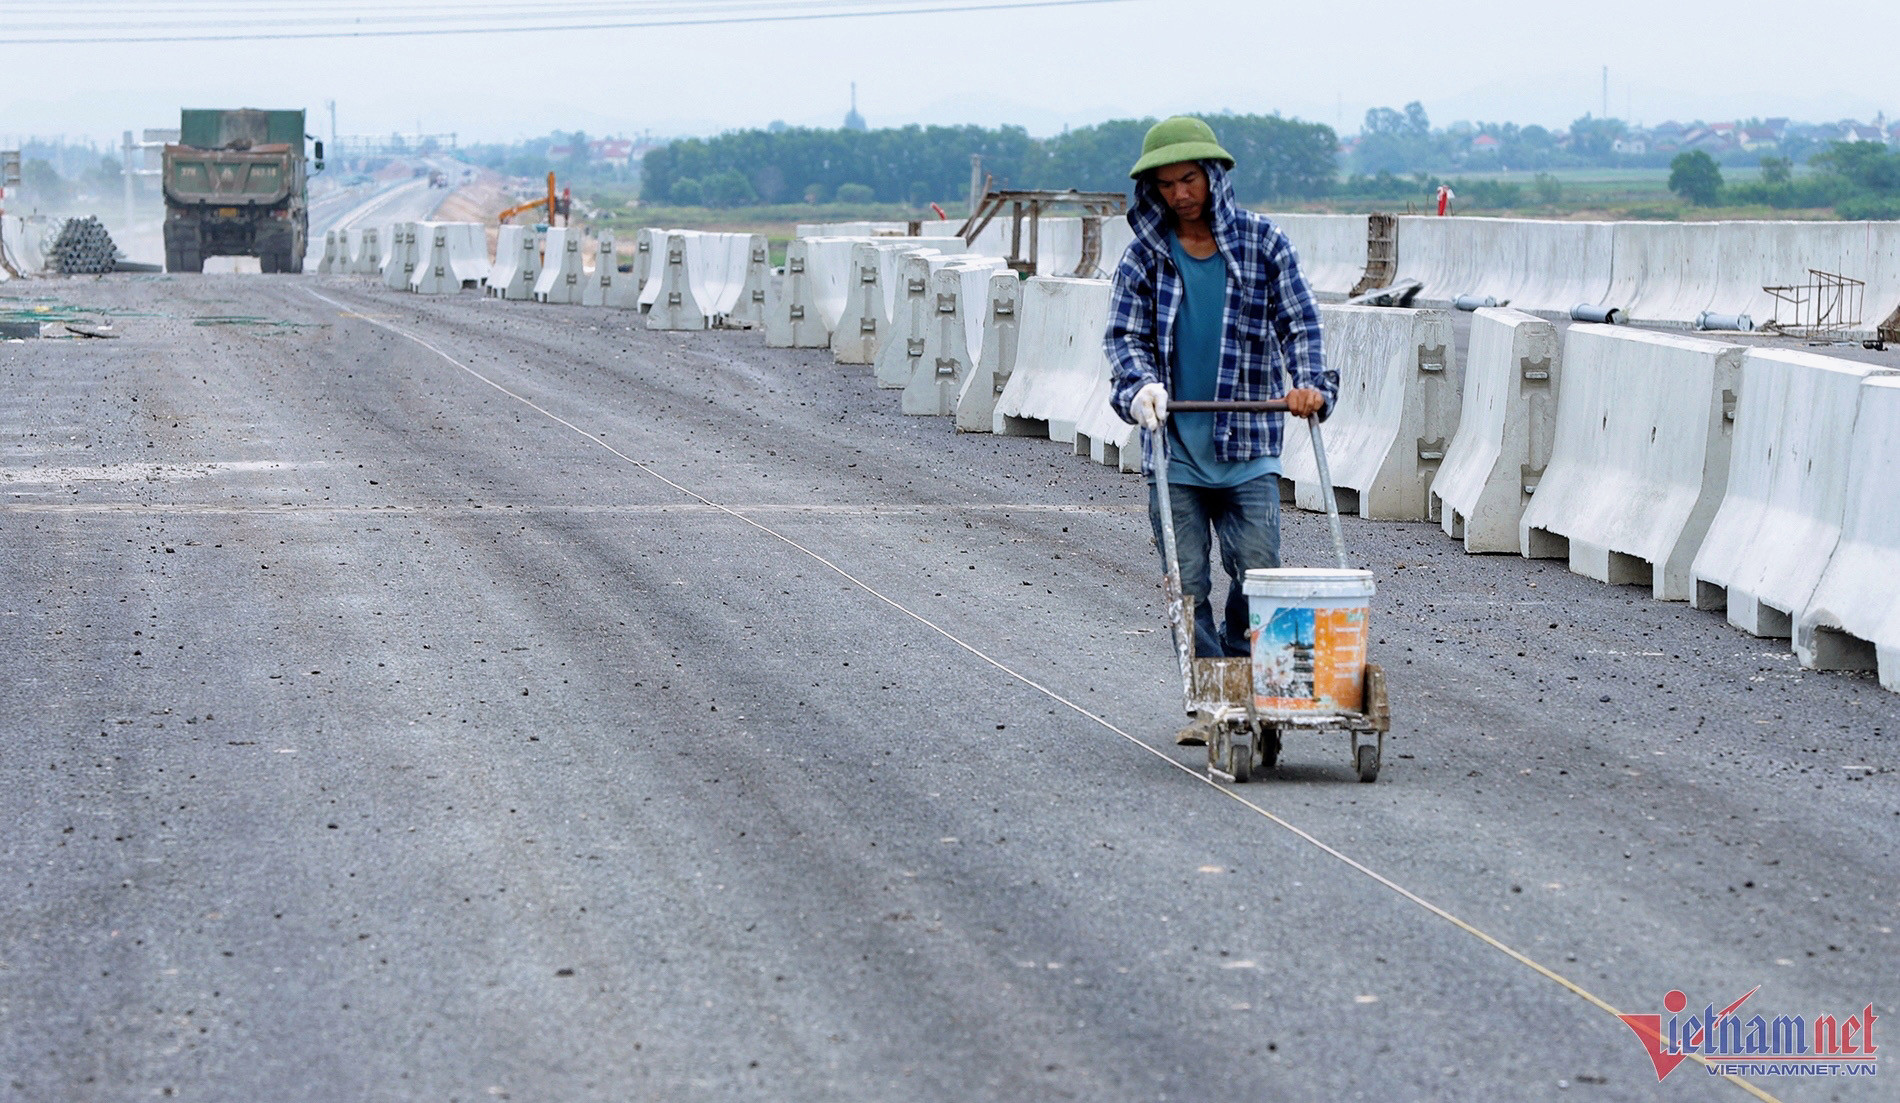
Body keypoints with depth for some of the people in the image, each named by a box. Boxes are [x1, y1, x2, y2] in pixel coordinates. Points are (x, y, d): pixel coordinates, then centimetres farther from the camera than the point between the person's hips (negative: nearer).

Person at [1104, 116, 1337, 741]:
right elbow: (1124, 333, 3)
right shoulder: (1146, 255, 6)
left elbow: (1298, 321, 1)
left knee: (1257, 576, -5)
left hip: (1248, 444, -1)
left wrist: (1309, 382, -16)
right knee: (1186, 585, 0)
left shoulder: (1261, 243, 4)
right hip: (1173, 446, 1)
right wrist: (1141, 383, -17)